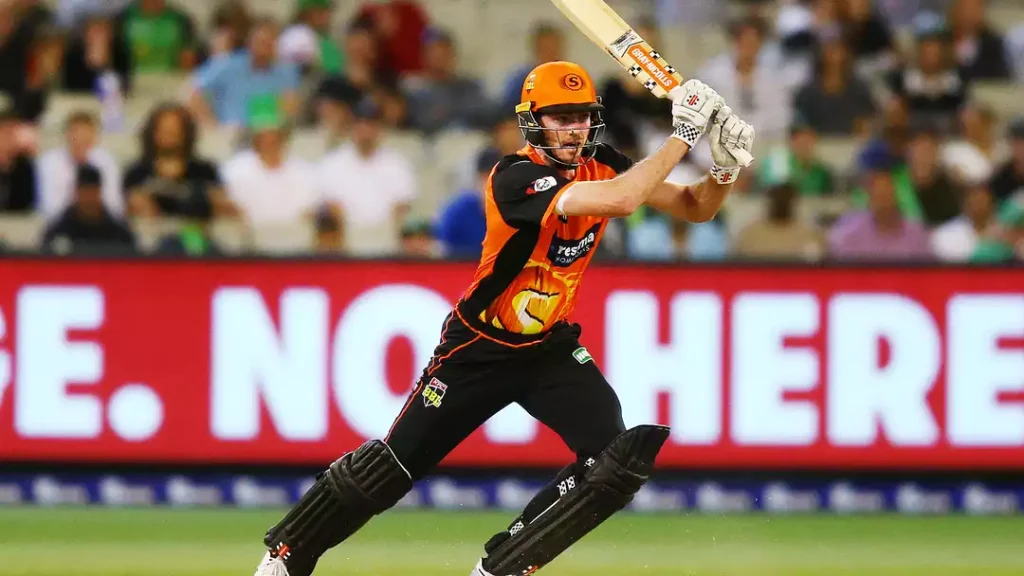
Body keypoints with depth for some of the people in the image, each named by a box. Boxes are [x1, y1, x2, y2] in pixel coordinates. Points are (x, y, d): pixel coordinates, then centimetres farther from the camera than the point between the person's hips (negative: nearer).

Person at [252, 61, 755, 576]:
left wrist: (725, 167, -21)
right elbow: (622, 200, -39)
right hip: (481, 349, -5)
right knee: (396, 463, -3)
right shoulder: (515, 178, -26)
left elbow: (695, 209, -1)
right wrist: (683, 134, -34)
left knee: (619, 459, -15)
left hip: (551, 348, 5)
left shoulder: (603, 166, -5)